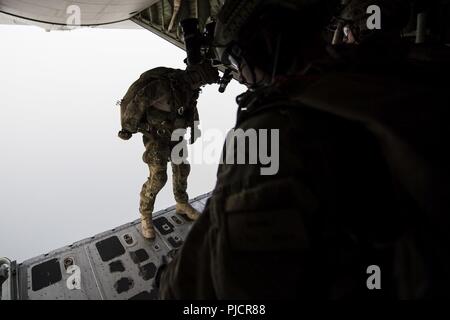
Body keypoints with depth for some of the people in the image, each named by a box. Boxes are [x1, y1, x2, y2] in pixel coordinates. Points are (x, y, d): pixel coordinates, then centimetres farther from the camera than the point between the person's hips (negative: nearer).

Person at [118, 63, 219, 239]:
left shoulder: (189, 85, -7)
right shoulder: (162, 85, -31)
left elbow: (191, 106, 12)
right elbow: (136, 103, -27)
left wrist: (195, 128, 15)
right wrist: (128, 129, -16)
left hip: (174, 133, 7)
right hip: (155, 134, -7)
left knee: (182, 168, 12)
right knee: (158, 177, -11)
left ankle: (182, 205, 33)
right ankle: (145, 215, 10)